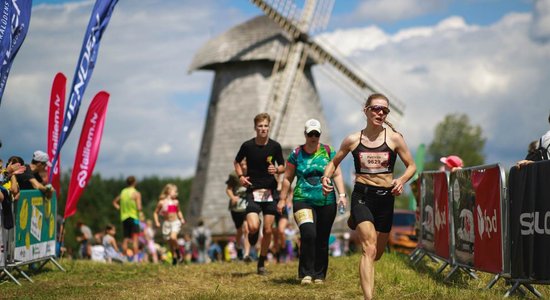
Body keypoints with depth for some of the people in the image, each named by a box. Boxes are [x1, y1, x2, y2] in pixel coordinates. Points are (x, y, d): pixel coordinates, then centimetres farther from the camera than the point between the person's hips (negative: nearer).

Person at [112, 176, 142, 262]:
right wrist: (140, 208, 5)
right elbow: (139, 208, -16)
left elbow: (114, 202, 21)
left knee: (125, 239, 11)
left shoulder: (122, 192, 9)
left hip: (124, 217, 6)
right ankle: (135, 258, -16)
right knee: (135, 239, -7)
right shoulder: (136, 193, -9)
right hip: (133, 217, -5)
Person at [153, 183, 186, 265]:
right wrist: (157, 222, -6)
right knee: (170, 242, 5)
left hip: (175, 222, 0)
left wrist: (182, 219, 6)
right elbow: (156, 213, 6)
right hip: (166, 223, 0)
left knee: (173, 237, -26)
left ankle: (177, 249, 1)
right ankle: (174, 257, 21)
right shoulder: (162, 202, -3)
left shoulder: (176, 202, 5)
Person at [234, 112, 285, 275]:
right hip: (253, 191, -1)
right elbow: (237, 162, 14)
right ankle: (253, 235, 19)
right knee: (253, 227, -19)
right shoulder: (247, 145, -3)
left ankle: (261, 263, 17)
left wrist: (276, 170, -14)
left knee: (268, 230, 2)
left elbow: (282, 167, 9)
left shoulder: (275, 146, -1)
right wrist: (241, 176, -4)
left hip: (270, 191, 1)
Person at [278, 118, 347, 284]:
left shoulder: (328, 151, 5)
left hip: (326, 202, 2)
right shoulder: (296, 154, 4)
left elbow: (337, 174, 7)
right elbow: (287, 178, 11)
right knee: (308, 234, -21)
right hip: (303, 200, -2)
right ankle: (306, 273, -13)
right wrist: (283, 199, 9)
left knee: (322, 240, 5)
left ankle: (319, 275, 18)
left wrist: (341, 194, -5)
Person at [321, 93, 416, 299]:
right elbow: (334, 162, 14)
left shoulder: (394, 138, 0)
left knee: (377, 254, 15)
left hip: (385, 197, 2)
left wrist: (402, 180, -15)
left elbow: (411, 166, 6)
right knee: (369, 250, -18)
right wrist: (327, 176, -8)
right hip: (361, 196, -2)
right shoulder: (353, 140, 1)